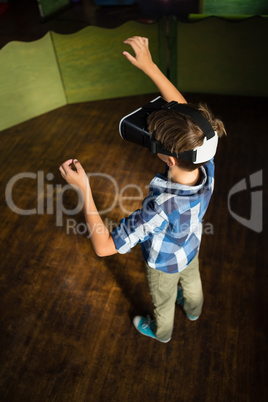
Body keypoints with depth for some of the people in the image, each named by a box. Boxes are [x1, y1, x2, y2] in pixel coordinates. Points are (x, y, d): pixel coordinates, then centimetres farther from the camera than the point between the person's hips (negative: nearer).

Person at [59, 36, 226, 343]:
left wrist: (83, 189, -43)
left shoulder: (161, 208, -52)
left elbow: (104, 246, -43)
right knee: (192, 281, 38)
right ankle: (193, 310, 72)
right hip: (191, 248, 5)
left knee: (163, 302, 30)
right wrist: (149, 66, -27)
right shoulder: (206, 165, -35)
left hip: (164, 263, -5)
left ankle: (161, 331, 65)